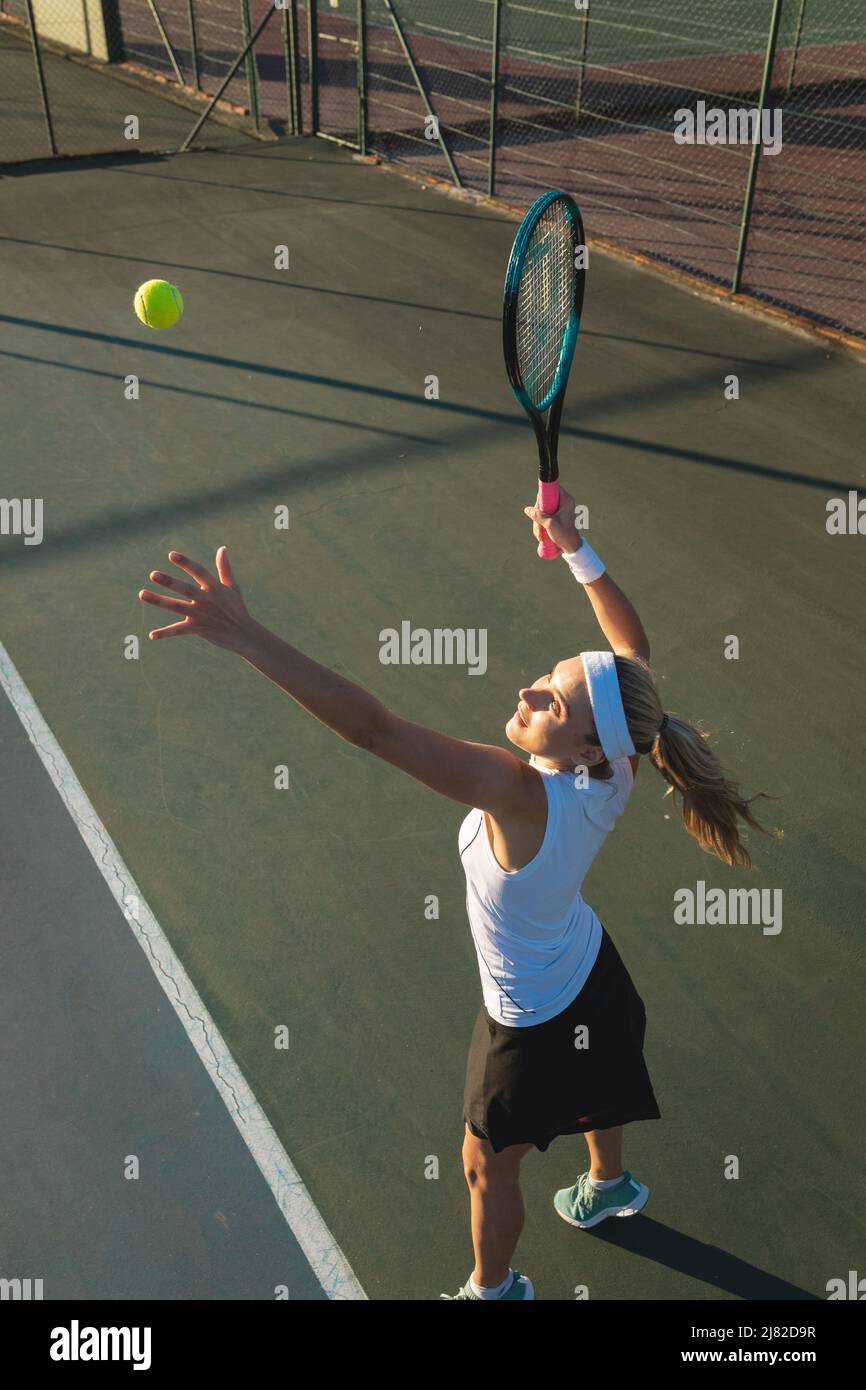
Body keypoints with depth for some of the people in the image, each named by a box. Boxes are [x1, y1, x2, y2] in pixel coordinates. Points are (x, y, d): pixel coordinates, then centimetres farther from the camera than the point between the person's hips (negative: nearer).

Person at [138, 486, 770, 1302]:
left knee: (486, 1170, 21)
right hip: (589, 969, 7)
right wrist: (576, 551, -10)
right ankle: (608, 1187, 70)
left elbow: (374, 729, -55)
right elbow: (634, 651, -6)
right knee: (591, 1089, 38)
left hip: (533, 1024, -7)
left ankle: (492, 1289, 51)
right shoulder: (611, 767, -25)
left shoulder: (520, 794, -45)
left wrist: (245, 638, -60)